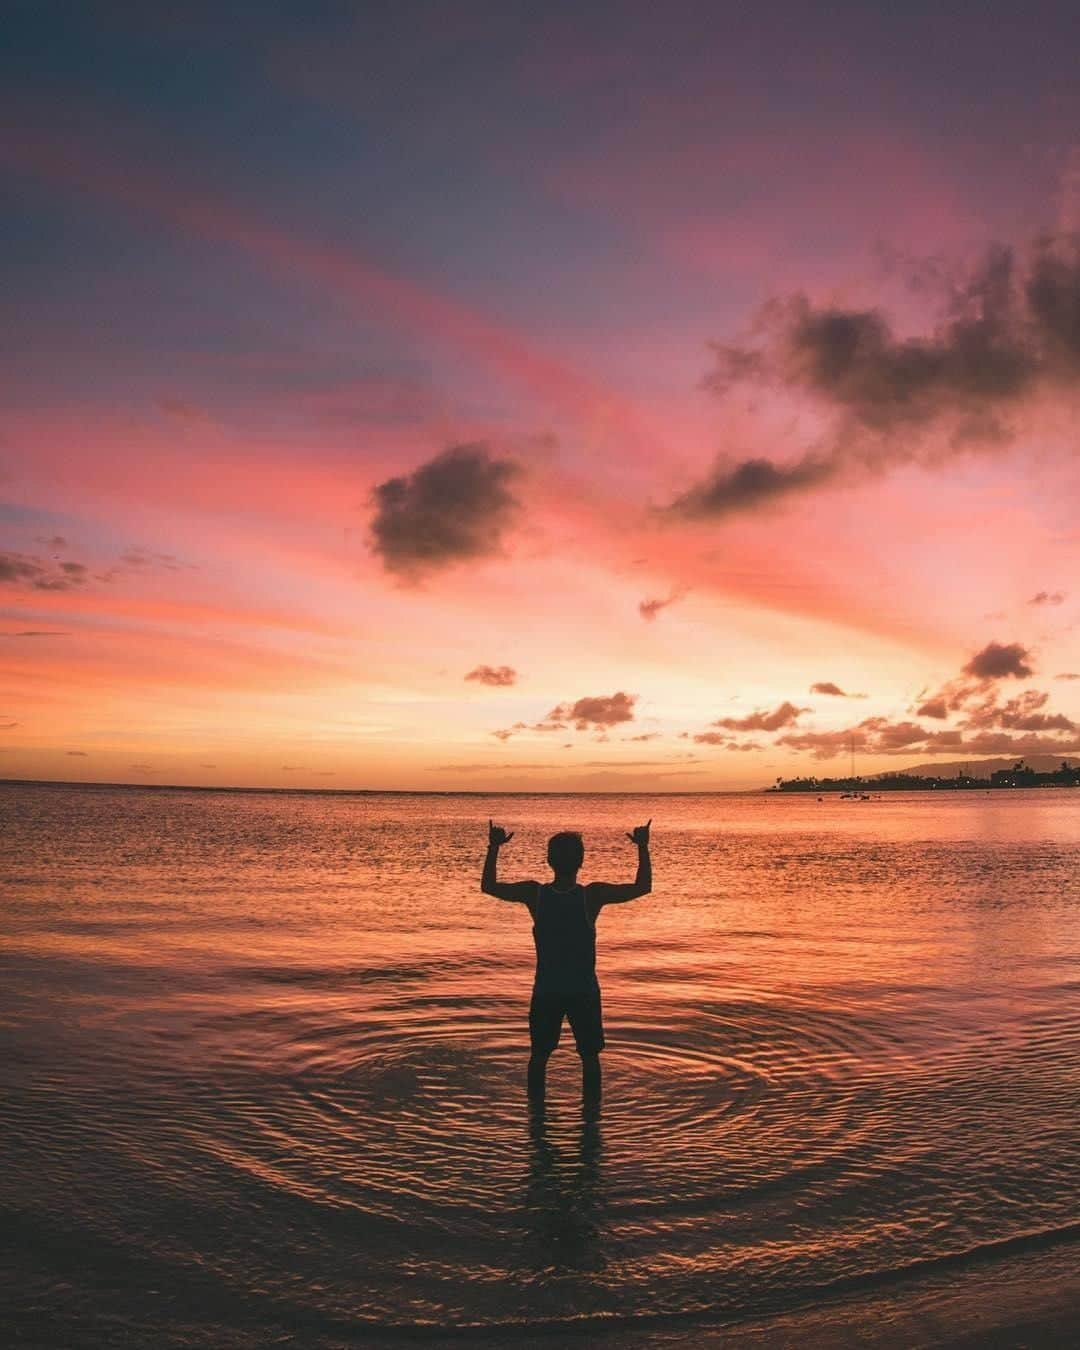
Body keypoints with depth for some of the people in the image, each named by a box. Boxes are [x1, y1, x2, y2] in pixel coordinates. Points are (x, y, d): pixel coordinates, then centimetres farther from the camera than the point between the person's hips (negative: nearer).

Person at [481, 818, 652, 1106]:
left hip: (546, 990, 2)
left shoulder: (534, 893, -13)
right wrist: (643, 847, -5)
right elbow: (643, 886, -10)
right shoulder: (594, 895, -18)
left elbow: (488, 886, 1)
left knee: (539, 1055, 18)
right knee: (590, 1056, 16)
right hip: (584, 990, -1)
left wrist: (494, 847, 5)